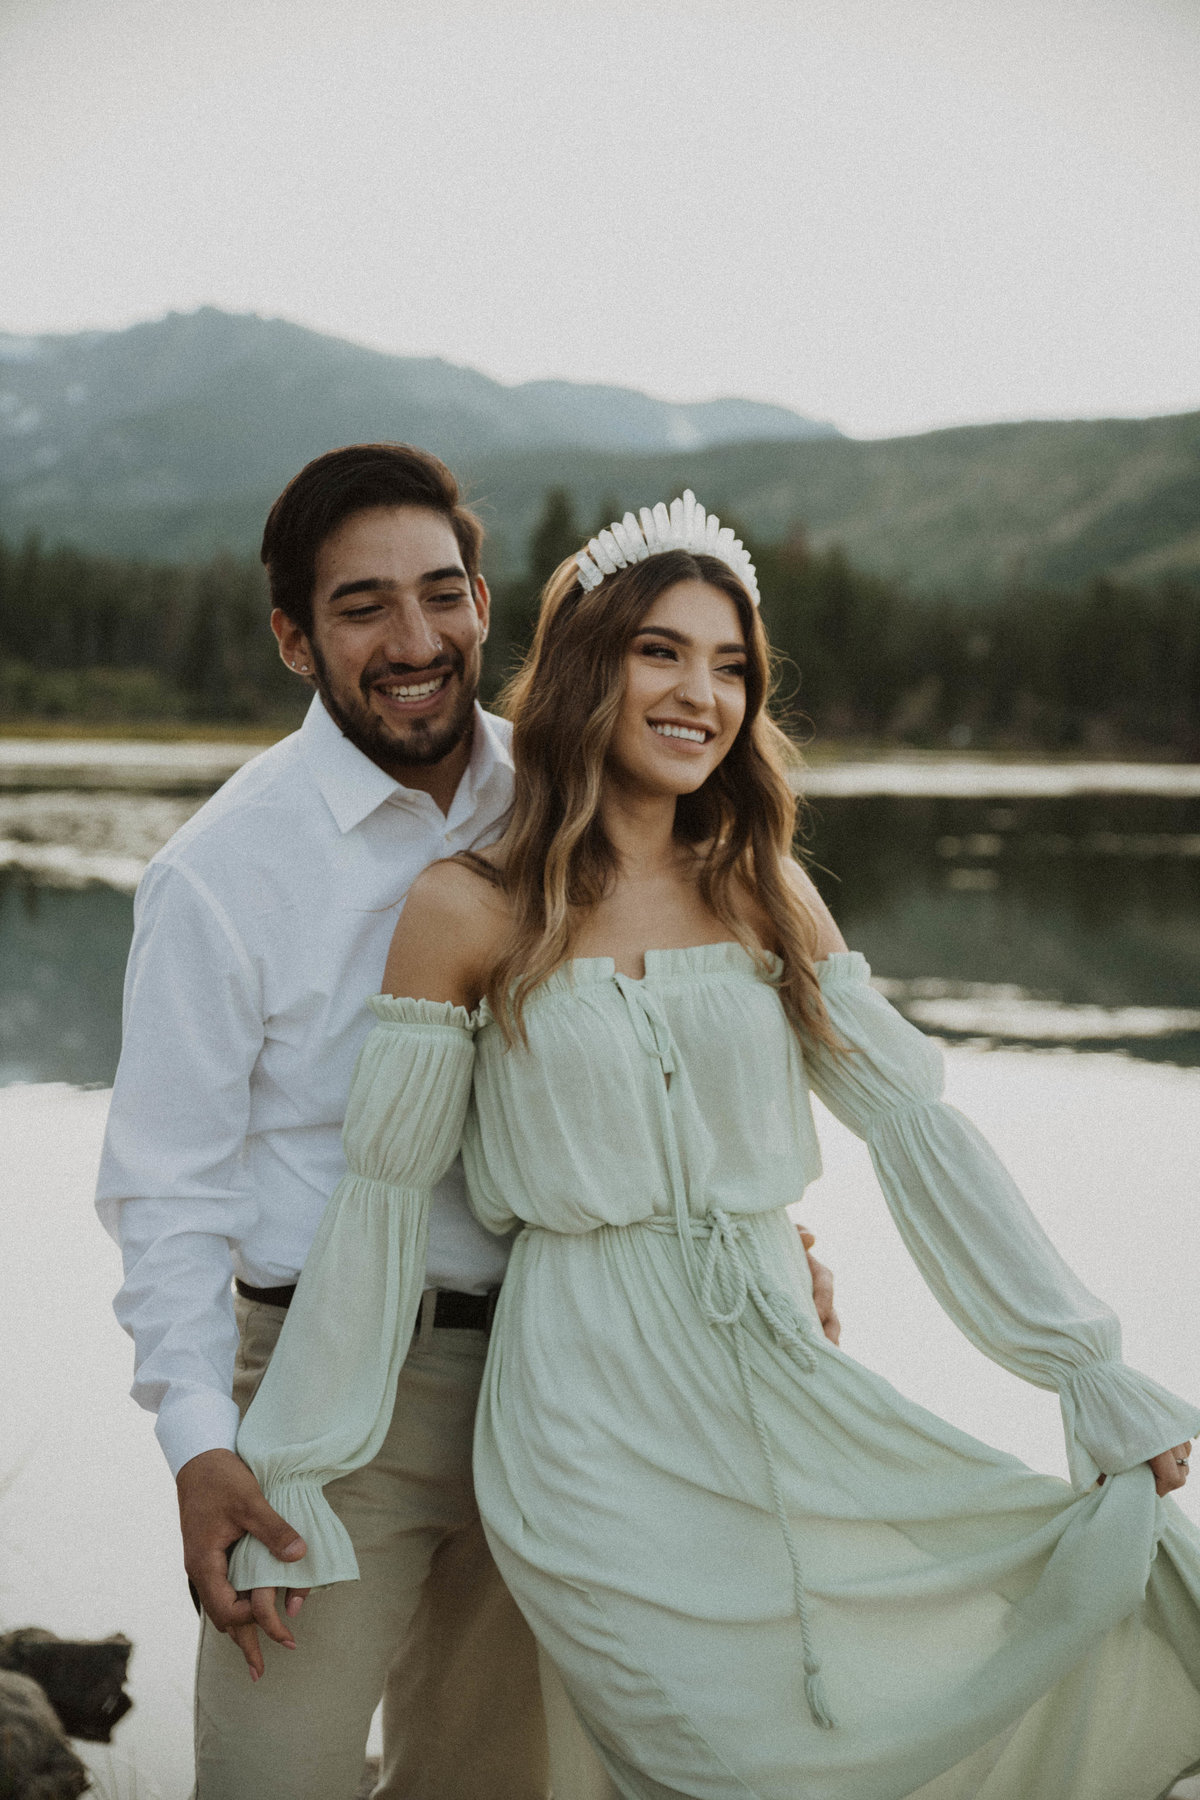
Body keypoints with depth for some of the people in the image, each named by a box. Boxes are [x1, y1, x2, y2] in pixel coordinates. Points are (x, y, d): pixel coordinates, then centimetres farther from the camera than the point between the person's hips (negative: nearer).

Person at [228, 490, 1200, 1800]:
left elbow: (915, 1128, 6)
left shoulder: (767, 894, 9)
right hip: (597, 1427, -4)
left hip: (785, 1389, 4)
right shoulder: (468, 913, -3)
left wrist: (1088, 1370, 0)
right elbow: (379, 1198, 0)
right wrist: (283, 1477, 2)